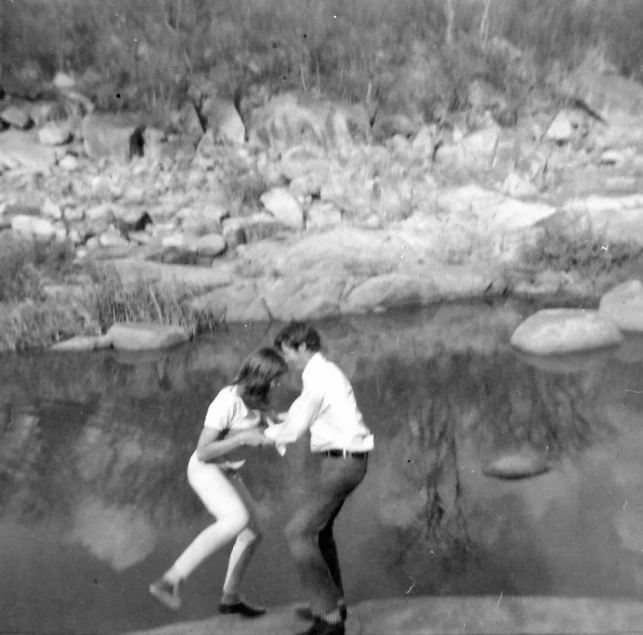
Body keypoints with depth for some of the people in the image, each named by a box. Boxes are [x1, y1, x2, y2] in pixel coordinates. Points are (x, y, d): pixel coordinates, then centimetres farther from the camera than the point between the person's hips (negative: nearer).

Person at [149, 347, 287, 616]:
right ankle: (171, 580, -30)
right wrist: (243, 438, -29)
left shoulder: (251, 396, -1)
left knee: (253, 532, 12)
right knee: (237, 519, -34)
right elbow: (203, 452, -25)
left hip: (226, 472, 9)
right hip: (205, 470, -9)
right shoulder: (226, 402, -26)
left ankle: (230, 598, 28)